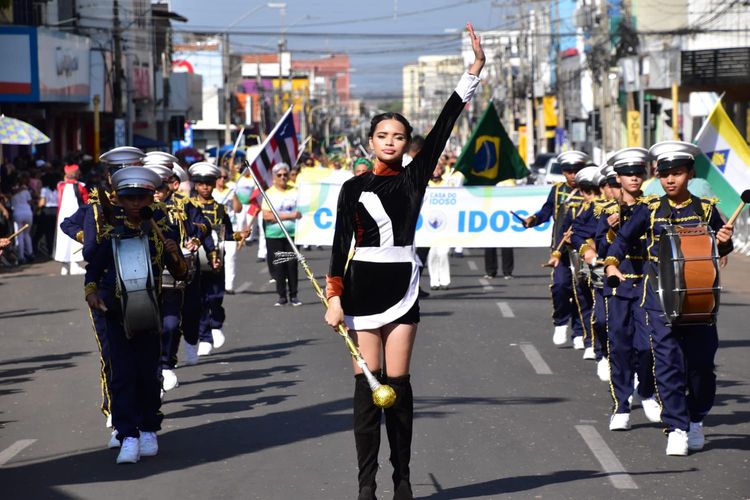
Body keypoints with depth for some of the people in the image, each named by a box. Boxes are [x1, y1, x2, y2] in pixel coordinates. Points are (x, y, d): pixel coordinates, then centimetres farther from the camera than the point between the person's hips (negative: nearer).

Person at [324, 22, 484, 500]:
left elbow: (444, 125, 0)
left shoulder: (415, 177, 6)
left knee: (397, 381, 2)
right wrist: (334, 296, -12)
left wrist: (474, 72, -5)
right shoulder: (354, 188, 1)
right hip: (363, 282, -1)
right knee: (368, 381, -2)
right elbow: (342, 242, -3)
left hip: (403, 281, 1)